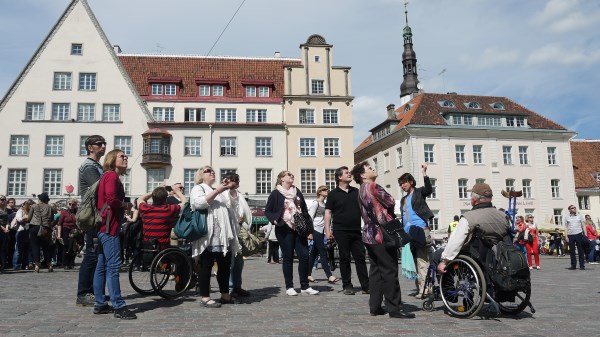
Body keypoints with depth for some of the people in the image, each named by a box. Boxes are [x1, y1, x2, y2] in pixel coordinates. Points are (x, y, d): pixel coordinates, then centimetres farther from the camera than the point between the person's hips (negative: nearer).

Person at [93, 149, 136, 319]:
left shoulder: (110, 176, 20)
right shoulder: (112, 175, -10)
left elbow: (108, 199, 16)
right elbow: (112, 199, -24)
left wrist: (123, 209, 5)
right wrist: (126, 205, -8)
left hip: (105, 227, 10)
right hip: (109, 226, -10)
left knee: (102, 266, 11)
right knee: (114, 265, -11)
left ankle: (100, 304, 17)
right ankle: (119, 307, -10)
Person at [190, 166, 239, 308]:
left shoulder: (218, 191, 28)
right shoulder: (198, 188, 2)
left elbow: (228, 209, 37)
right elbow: (198, 203, -19)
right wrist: (217, 191, -19)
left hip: (223, 236, 8)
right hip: (208, 235, -8)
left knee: (225, 265, 10)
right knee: (206, 266, -3)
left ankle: (225, 295, 19)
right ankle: (205, 297, 4)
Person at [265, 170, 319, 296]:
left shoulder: (297, 192, 15)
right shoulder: (276, 194, 1)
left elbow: (304, 210, 15)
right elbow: (267, 211, 2)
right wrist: (274, 220, -18)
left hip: (299, 229, 4)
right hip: (285, 230, -4)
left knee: (304, 256, -1)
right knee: (288, 258, 1)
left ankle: (305, 287, 9)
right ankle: (289, 287, 13)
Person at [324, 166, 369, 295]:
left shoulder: (356, 192, 12)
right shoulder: (333, 194, 1)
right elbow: (328, 212, -1)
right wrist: (328, 230, -9)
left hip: (357, 231, 3)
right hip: (341, 231, -3)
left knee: (360, 258, 4)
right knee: (345, 259, 3)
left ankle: (366, 286, 8)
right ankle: (347, 286, 12)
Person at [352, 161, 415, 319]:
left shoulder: (361, 190, 18)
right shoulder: (372, 186, -10)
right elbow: (391, 202, -11)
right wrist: (389, 200, 11)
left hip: (369, 235, 10)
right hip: (382, 235, -10)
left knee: (376, 270, 11)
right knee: (390, 271, -6)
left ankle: (375, 307, 13)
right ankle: (394, 308, -3)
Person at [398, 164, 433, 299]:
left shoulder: (419, 192, 4)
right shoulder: (403, 199, 23)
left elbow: (429, 189, -18)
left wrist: (424, 173, -25)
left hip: (419, 230, -7)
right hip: (408, 232, 7)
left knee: (422, 261, -10)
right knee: (416, 261, 7)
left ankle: (424, 288, -11)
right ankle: (421, 287, 11)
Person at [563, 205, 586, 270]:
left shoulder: (579, 216, 8)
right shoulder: (566, 217, 8)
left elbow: (583, 225, 8)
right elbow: (566, 227, 7)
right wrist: (566, 236, -2)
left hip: (579, 234, 0)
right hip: (570, 235, 0)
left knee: (580, 250, 1)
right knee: (572, 251, 4)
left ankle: (582, 265, 7)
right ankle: (573, 265, 12)